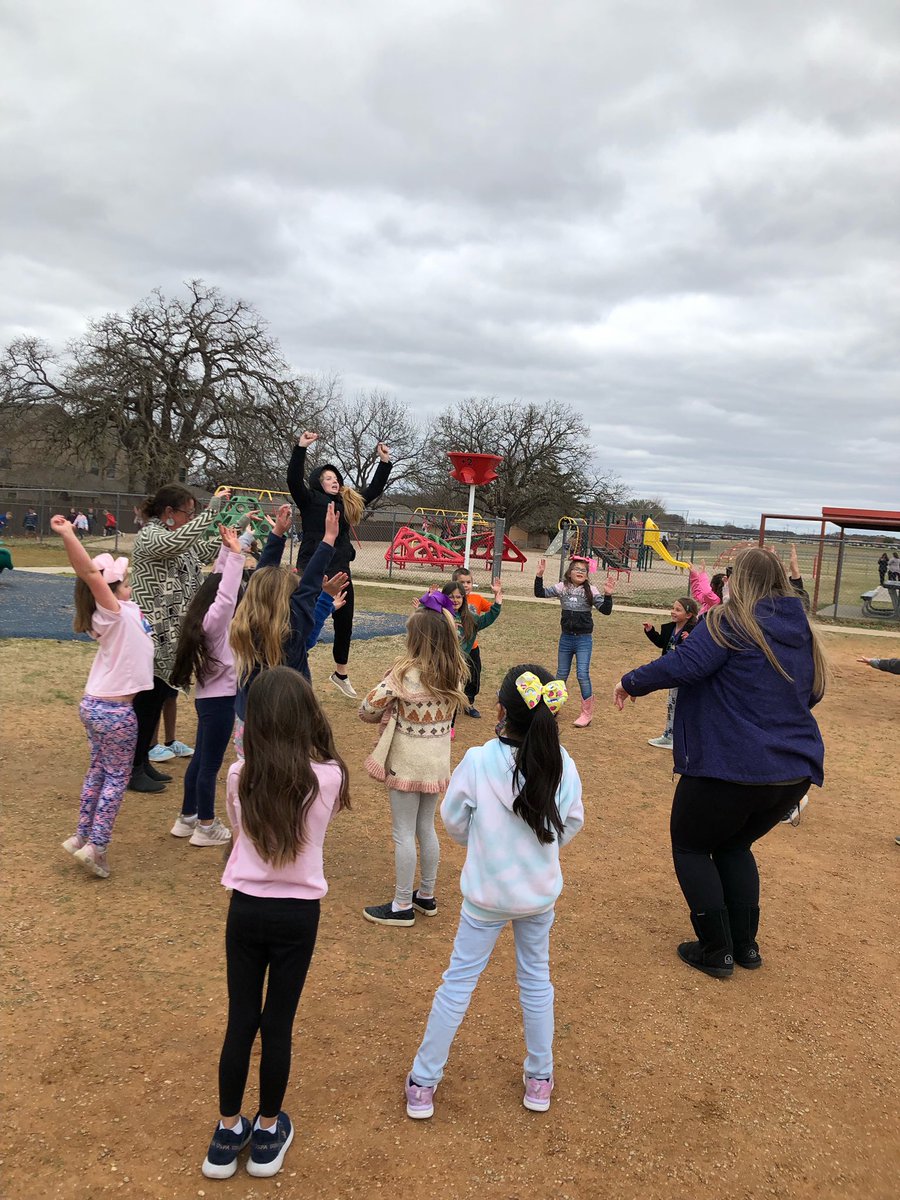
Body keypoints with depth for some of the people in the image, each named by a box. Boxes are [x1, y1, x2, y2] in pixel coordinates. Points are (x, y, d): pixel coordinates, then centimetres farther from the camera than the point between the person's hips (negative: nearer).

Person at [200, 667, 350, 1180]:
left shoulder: (240, 778, -10)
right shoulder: (328, 777, -15)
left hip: (246, 909, 1)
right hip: (298, 914, -1)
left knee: (240, 1022, 16)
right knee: (278, 1024, 14)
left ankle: (228, 1133, 31)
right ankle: (268, 1133, 32)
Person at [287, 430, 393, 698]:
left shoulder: (349, 503, 11)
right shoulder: (310, 501, -3)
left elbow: (374, 490, 19)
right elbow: (294, 480, -18)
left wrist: (385, 462, 14)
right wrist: (301, 448, -26)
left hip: (340, 571, 6)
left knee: (345, 623, 14)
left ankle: (340, 674, 33)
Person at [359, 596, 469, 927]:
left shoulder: (406, 673, -22)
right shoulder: (455, 672, -3)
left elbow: (366, 710, -18)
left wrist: (388, 715, 2)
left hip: (407, 763, -6)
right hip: (438, 760, 6)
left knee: (404, 833, 6)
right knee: (426, 828, 20)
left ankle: (402, 906, 18)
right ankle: (426, 896, 34)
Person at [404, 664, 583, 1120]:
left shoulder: (477, 762, -24)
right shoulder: (562, 765, -16)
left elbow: (453, 822, -8)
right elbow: (572, 822, 1)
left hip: (486, 895, -2)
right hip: (541, 893, 2)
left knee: (458, 981, 13)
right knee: (536, 980, 22)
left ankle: (423, 1084, 26)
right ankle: (539, 1080, 36)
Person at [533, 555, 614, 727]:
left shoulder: (591, 591, -6)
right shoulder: (562, 588, 0)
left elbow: (605, 610, -9)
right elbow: (540, 593, -5)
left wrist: (608, 595, -24)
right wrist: (540, 575, -16)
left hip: (584, 639, -3)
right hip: (566, 637, 3)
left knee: (582, 675, -9)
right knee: (561, 674, 16)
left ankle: (586, 713, 3)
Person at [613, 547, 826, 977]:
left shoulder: (729, 622, -13)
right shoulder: (801, 631, 9)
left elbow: (684, 665, -26)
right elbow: (813, 692, 20)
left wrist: (631, 682, -13)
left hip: (730, 769, -7)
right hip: (796, 771, 7)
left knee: (691, 846, 15)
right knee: (734, 846, 27)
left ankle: (717, 952, 14)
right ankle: (745, 945, 27)